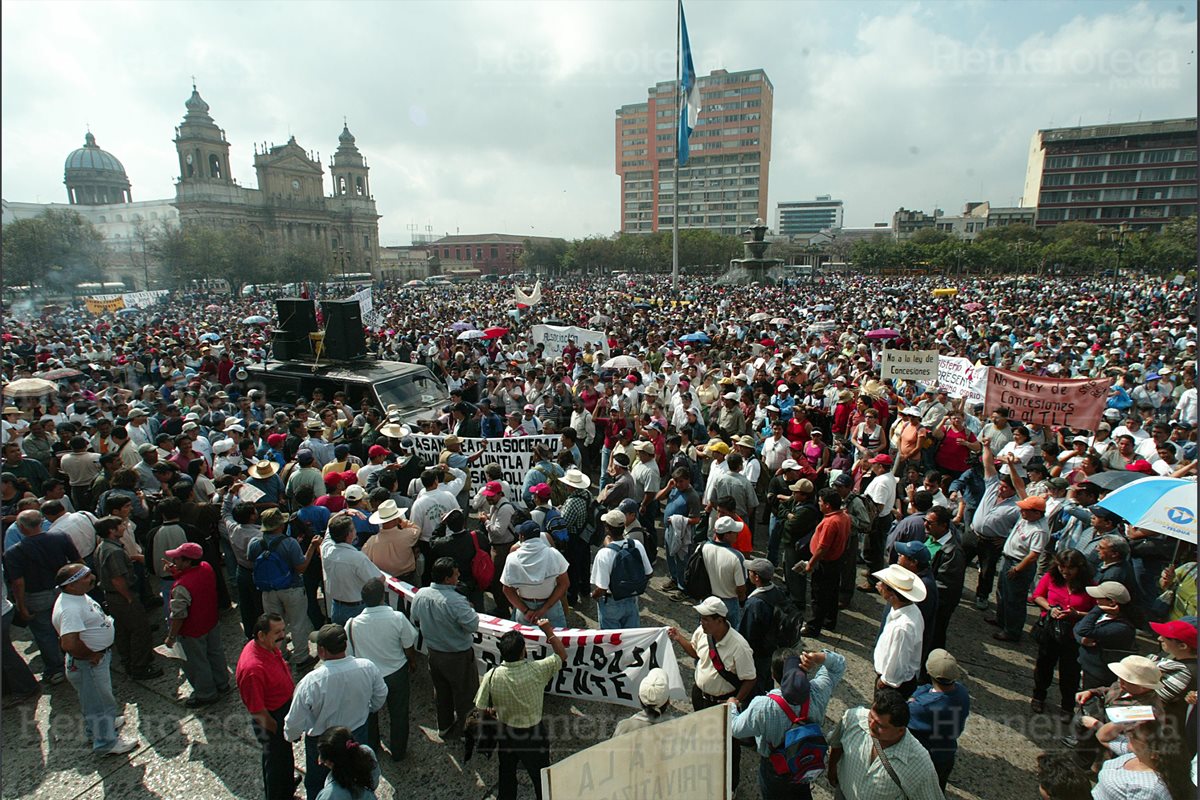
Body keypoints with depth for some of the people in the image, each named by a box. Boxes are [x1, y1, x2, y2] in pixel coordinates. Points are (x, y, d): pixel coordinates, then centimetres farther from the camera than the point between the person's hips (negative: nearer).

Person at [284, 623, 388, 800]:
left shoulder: (310, 682, -34)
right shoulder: (368, 667, -25)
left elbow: (295, 722, -20)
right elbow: (380, 696, -6)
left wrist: (291, 736, 3)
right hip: (358, 736, 3)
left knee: (315, 785, 29)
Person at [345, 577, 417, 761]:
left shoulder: (352, 624, -25)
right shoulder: (397, 618, -27)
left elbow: (349, 655, -10)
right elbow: (409, 649, -12)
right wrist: (411, 663, 10)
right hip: (396, 674, -1)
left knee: (369, 714, 28)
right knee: (398, 715, 23)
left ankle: (371, 748, 49)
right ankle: (398, 751, 41)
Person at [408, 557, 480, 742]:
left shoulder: (420, 595, -12)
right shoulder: (456, 601, -34)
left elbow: (415, 620, 4)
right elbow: (473, 625, -30)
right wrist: (470, 610, -12)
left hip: (433, 652, 6)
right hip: (458, 657, -6)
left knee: (441, 691, 27)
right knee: (463, 692, 18)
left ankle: (443, 727, 44)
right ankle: (461, 730, 34)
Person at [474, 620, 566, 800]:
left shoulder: (492, 676, -23)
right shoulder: (537, 670, -27)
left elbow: (482, 708, -10)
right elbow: (562, 655, -12)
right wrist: (549, 632, -8)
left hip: (505, 733, 2)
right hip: (533, 734, -2)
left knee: (507, 774, 27)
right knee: (541, 777, 21)